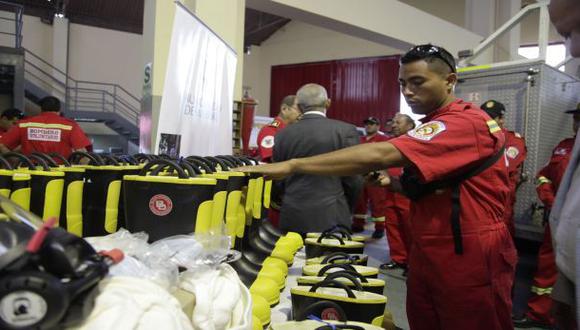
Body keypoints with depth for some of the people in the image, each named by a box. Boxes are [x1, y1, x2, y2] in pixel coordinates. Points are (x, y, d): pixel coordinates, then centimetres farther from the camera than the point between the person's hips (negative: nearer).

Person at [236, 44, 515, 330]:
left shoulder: (468, 122, -19)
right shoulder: (434, 126, 14)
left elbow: (379, 155, -30)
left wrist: (291, 165, -30)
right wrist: (396, 184, 3)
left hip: (469, 256, -8)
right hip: (427, 251, 9)